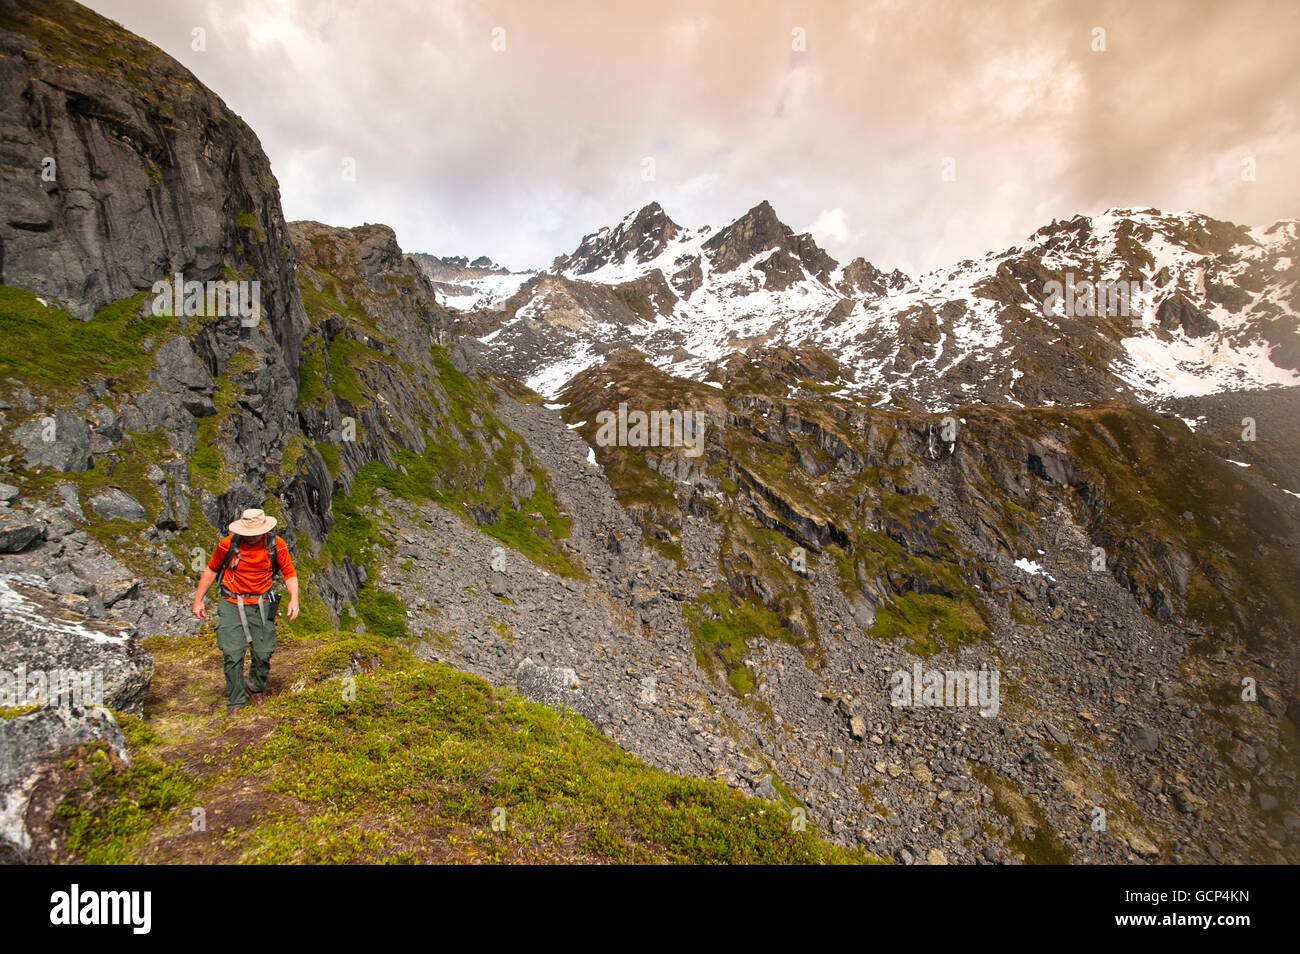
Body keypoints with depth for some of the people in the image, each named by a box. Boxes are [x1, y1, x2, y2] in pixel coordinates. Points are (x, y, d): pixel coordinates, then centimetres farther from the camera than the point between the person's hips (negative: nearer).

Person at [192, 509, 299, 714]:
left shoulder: (276, 545, -8)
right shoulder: (227, 544, -9)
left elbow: (289, 573, 0)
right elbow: (211, 570, 7)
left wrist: (294, 598, -15)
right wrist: (198, 599, 7)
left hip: (261, 606, 1)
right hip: (232, 605, -1)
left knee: (263, 654, 3)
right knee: (232, 656, -6)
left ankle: (256, 688, 33)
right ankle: (235, 704, 9)